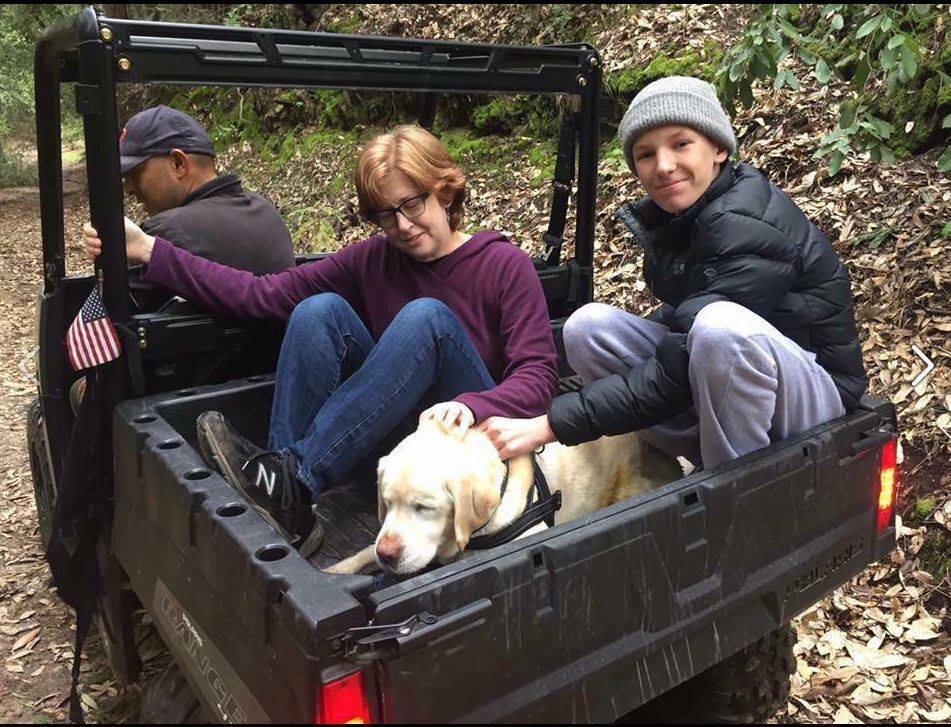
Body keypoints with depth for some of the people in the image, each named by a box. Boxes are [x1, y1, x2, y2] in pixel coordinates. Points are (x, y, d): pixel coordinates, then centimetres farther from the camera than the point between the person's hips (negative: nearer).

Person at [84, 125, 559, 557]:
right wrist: (147, 250, -11)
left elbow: (538, 377, -16)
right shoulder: (373, 261, 3)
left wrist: (470, 407, -37)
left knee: (426, 316, -29)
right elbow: (262, 295, -5)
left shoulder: (505, 266, -7)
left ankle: (294, 477, -31)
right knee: (321, 310, -18)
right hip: (394, 429, 4)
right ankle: (288, 510, -25)